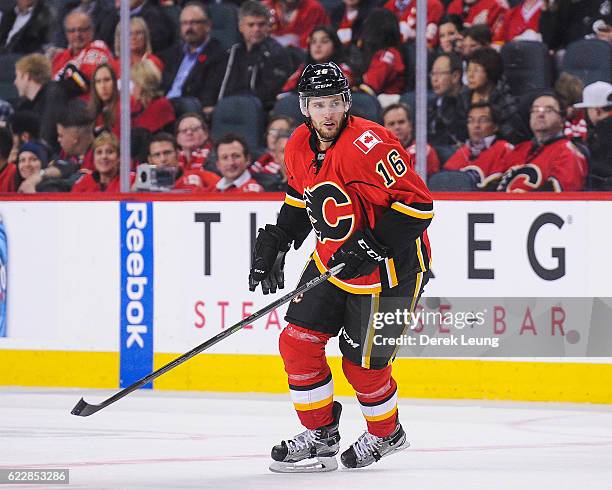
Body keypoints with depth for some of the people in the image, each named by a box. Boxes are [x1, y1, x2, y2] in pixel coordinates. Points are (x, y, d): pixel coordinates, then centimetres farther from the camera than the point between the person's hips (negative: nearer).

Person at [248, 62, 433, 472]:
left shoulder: (369, 145, -25)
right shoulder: (300, 147, 0)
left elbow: (418, 205, -26)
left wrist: (372, 245, -30)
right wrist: (274, 245, 14)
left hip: (389, 267, -8)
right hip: (333, 259, 8)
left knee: (362, 362, -2)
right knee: (298, 342, 0)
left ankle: (386, 434, 25)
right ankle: (321, 435, 15)